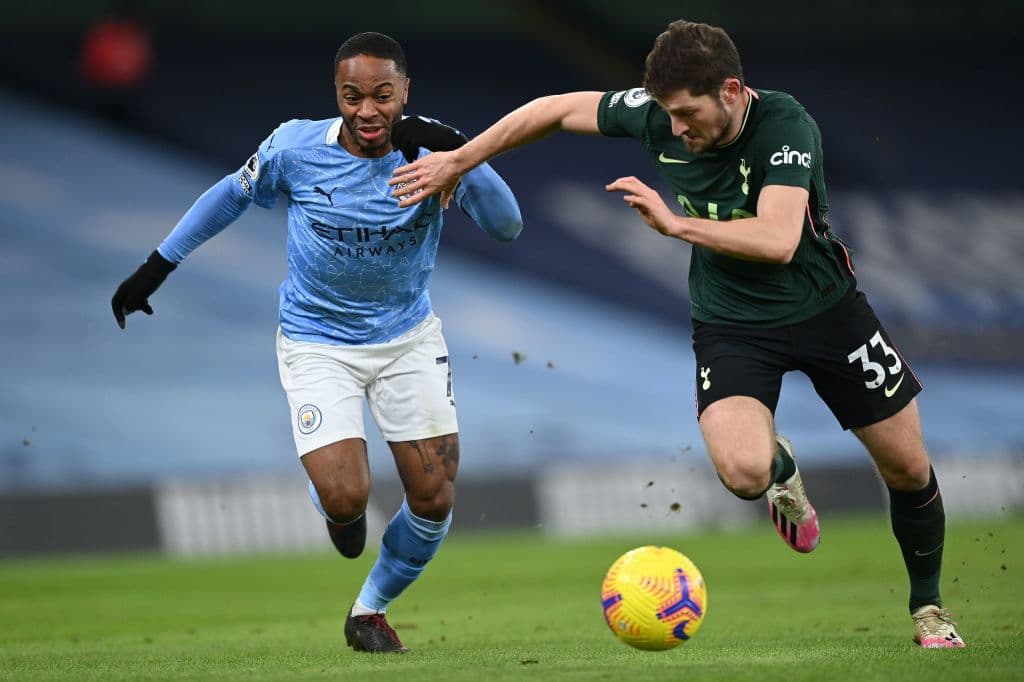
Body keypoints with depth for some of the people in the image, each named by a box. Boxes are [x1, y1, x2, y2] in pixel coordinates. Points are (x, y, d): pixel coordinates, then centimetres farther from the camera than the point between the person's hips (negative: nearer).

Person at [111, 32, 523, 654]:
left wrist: (461, 154, -39)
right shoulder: (297, 147, -17)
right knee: (345, 498, -18)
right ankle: (327, 499, 23)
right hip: (318, 341, -2)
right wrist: (156, 269, 7)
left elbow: (507, 226, -25)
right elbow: (232, 195, 3)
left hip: (408, 338, 2)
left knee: (435, 500, -1)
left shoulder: (430, 151, -16)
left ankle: (370, 612, 26)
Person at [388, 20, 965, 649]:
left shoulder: (786, 126, -28)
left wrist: (677, 224, -43)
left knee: (908, 469, 5)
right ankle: (782, 468, 14)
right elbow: (558, 108, -1)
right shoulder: (657, 115, -16)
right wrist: (458, 161, 0)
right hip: (731, 324, 2)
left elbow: (778, 240, -40)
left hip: (826, 309, -2)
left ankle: (928, 605, 33)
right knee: (743, 472, -26)